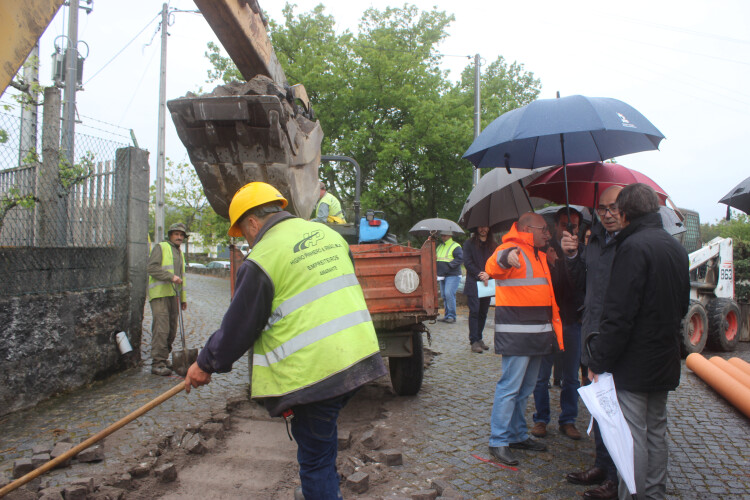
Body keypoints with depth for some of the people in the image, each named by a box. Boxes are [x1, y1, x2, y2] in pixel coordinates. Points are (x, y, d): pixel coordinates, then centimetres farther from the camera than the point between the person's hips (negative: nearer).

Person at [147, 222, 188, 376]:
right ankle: (157, 363, -11)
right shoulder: (161, 248, 0)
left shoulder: (179, 253, 24)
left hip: (173, 295, 8)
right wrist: (171, 276, -20)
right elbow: (151, 267, -13)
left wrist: (183, 297, 25)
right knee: (161, 329, -13)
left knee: (172, 330, 8)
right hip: (160, 294, -8)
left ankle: (164, 359, 17)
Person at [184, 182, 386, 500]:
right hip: (358, 358, 8)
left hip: (313, 372, -7)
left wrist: (205, 365, 12)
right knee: (323, 436, 27)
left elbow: (238, 329, -4)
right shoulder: (328, 234, 12)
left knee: (314, 457, 8)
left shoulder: (260, 260, -10)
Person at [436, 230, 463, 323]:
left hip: (453, 275, -8)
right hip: (442, 276, 8)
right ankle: (447, 315, 15)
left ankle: (452, 316, -10)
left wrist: (449, 265, -21)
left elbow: (460, 258, -18)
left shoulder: (455, 246, -6)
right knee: (444, 295, 8)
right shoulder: (439, 246, 18)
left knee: (449, 294, -17)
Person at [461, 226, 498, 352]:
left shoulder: (493, 245, 12)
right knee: (474, 311, -9)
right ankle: (474, 341, -7)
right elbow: (467, 263, -4)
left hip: (487, 284, 4)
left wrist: (488, 274, -13)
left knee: (483, 312, 7)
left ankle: (479, 339, 17)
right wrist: (480, 275, -14)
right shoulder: (469, 243, 3)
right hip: (473, 284, -4)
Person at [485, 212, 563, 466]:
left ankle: (518, 435, 30)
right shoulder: (511, 250, -11)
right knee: (510, 387, -5)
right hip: (516, 336, -9)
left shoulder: (539, 255, 19)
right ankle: (498, 442, 5)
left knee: (525, 388, 17)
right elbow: (493, 266, -35)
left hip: (536, 335, 9)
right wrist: (506, 258, -56)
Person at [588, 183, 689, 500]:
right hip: (664, 363, 9)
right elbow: (682, 306, 20)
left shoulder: (634, 246, -18)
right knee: (656, 432, 18)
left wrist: (598, 361, -17)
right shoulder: (677, 248, 11)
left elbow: (618, 313, -22)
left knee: (632, 437, -1)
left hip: (633, 365, -9)